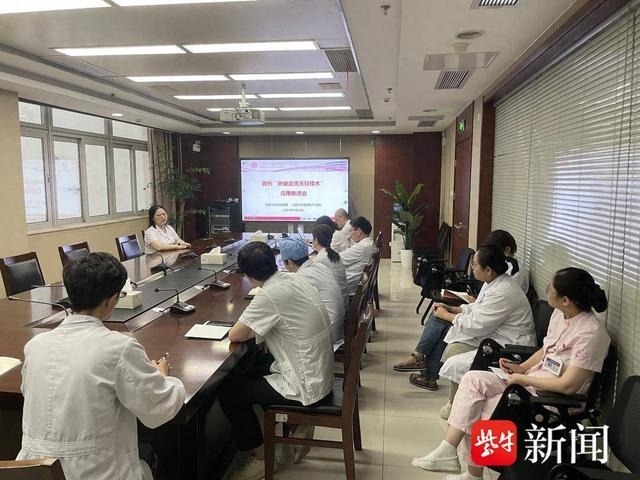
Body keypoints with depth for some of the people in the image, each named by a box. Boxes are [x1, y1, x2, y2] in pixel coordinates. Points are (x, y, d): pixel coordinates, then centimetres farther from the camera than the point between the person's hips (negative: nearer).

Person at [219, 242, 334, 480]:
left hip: (305, 384, -8)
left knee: (228, 392, 3)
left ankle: (260, 458, 18)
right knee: (246, 372, 21)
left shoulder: (269, 295, -25)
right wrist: (260, 327, 3)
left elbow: (234, 335, -17)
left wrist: (252, 328, 2)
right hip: (318, 372, 8)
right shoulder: (295, 279, 0)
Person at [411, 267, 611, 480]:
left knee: (478, 410, -14)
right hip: (532, 379, 8)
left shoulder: (591, 333, -22)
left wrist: (523, 378, -16)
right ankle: (447, 450, -12)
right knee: (472, 379, -11)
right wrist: (521, 368, 2)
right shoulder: (560, 314, 3)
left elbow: (568, 386, -24)